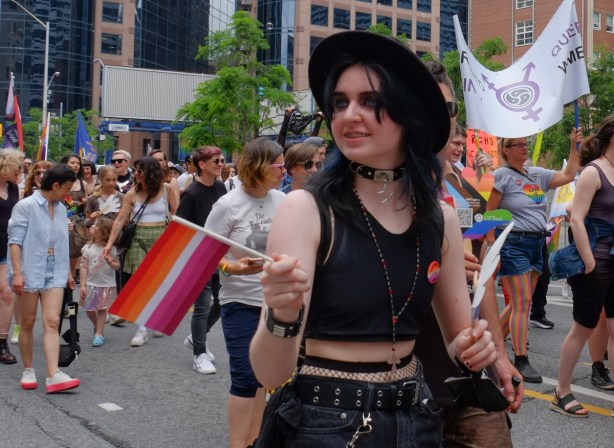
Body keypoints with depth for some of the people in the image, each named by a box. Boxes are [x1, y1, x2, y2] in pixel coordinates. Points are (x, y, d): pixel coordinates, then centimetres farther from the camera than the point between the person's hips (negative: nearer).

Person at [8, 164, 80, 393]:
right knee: (28, 323, 7)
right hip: (30, 272, -4)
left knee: (52, 322, -7)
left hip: (55, 273, 4)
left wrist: (68, 272, 25)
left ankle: (53, 375, -15)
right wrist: (17, 273, -17)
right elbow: (15, 241, -10)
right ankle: (28, 370, 21)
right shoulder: (26, 206, -6)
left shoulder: (61, 209, 13)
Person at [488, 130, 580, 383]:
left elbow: (567, 176, 13)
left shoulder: (537, 174, 14)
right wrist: (492, 248, -14)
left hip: (537, 244, 8)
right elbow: (489, 214, -9)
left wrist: (574, 146, 7)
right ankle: (521, 362, 0)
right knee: (522, 303, -7)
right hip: (513, 243, -7)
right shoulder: (502, 176, -6)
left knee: (522, 302, 11)